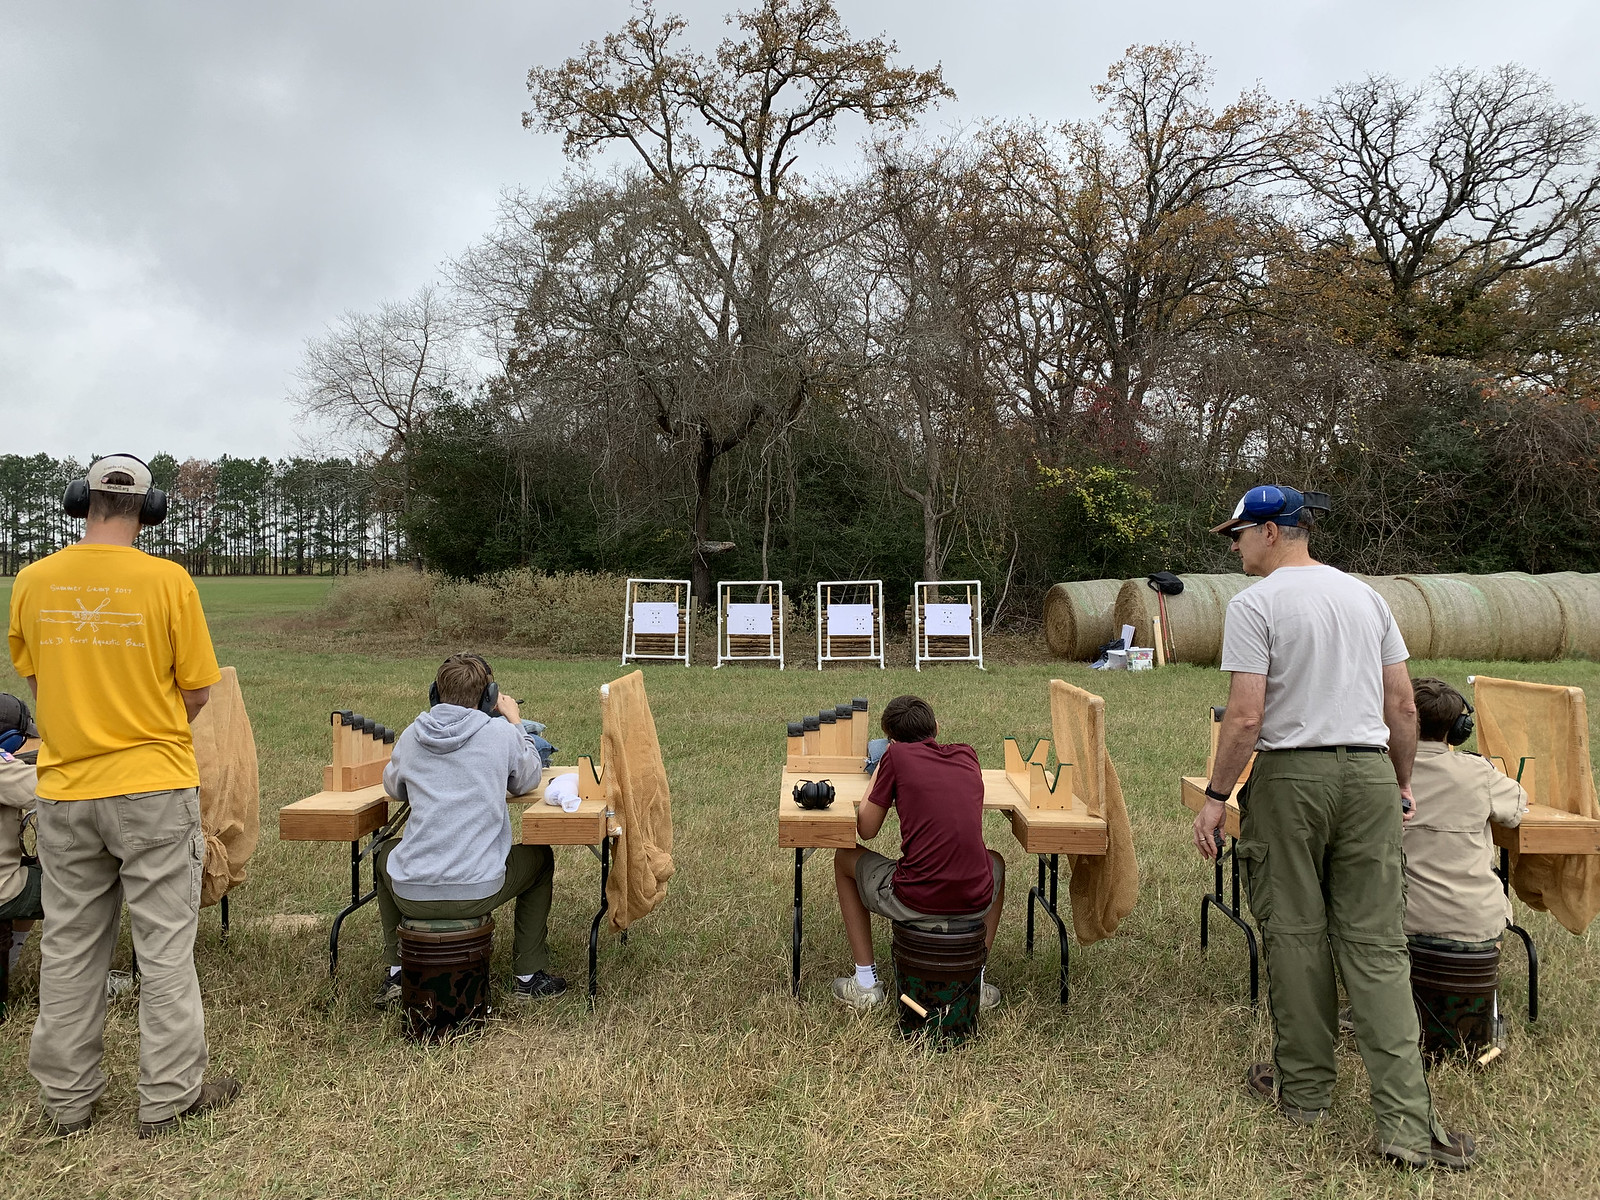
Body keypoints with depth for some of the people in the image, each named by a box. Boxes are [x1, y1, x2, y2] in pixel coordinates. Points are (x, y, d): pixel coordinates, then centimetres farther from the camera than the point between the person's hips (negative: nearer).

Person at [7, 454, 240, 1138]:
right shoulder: (166, 580, -12)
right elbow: (197, 691, -7)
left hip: (65, 791, 4)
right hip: (155, 787, -4)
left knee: (69, 946, 15)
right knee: (164, 945, 6)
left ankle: (68, 1097, 27)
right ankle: (169, 1096, 15)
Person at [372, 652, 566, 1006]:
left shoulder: (411, 735, 4)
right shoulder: (501, 733, -6)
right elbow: (528, 781, 14)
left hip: (411, 894, 3)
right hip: (479, 890, -3)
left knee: (387, 852, 37)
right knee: (540, 857, 27)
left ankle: (397, 971, 33)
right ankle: (528, 975, 25)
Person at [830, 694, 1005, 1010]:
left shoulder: (897, 754, -1)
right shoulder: (966, 754, 10)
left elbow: (866, 829, 4)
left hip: (913, 901, -3)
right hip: (975, 901, 4)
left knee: (844, 859, 26)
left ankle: (865, 983, 26)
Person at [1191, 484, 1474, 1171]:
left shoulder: (1254, 605, -8)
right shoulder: (1366, 596, 11)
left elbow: (1245, 718, -15)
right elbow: (1402, 707, 12)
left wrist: (1216, 796, -7)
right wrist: (1403, 782, 23)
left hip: (1291, 777, -5)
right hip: (1369, 773, 5)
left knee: (1296, 934, 8)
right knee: (1377, 945, 6)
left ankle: (1304, 1090, 21)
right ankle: (1407, 1121, 3)